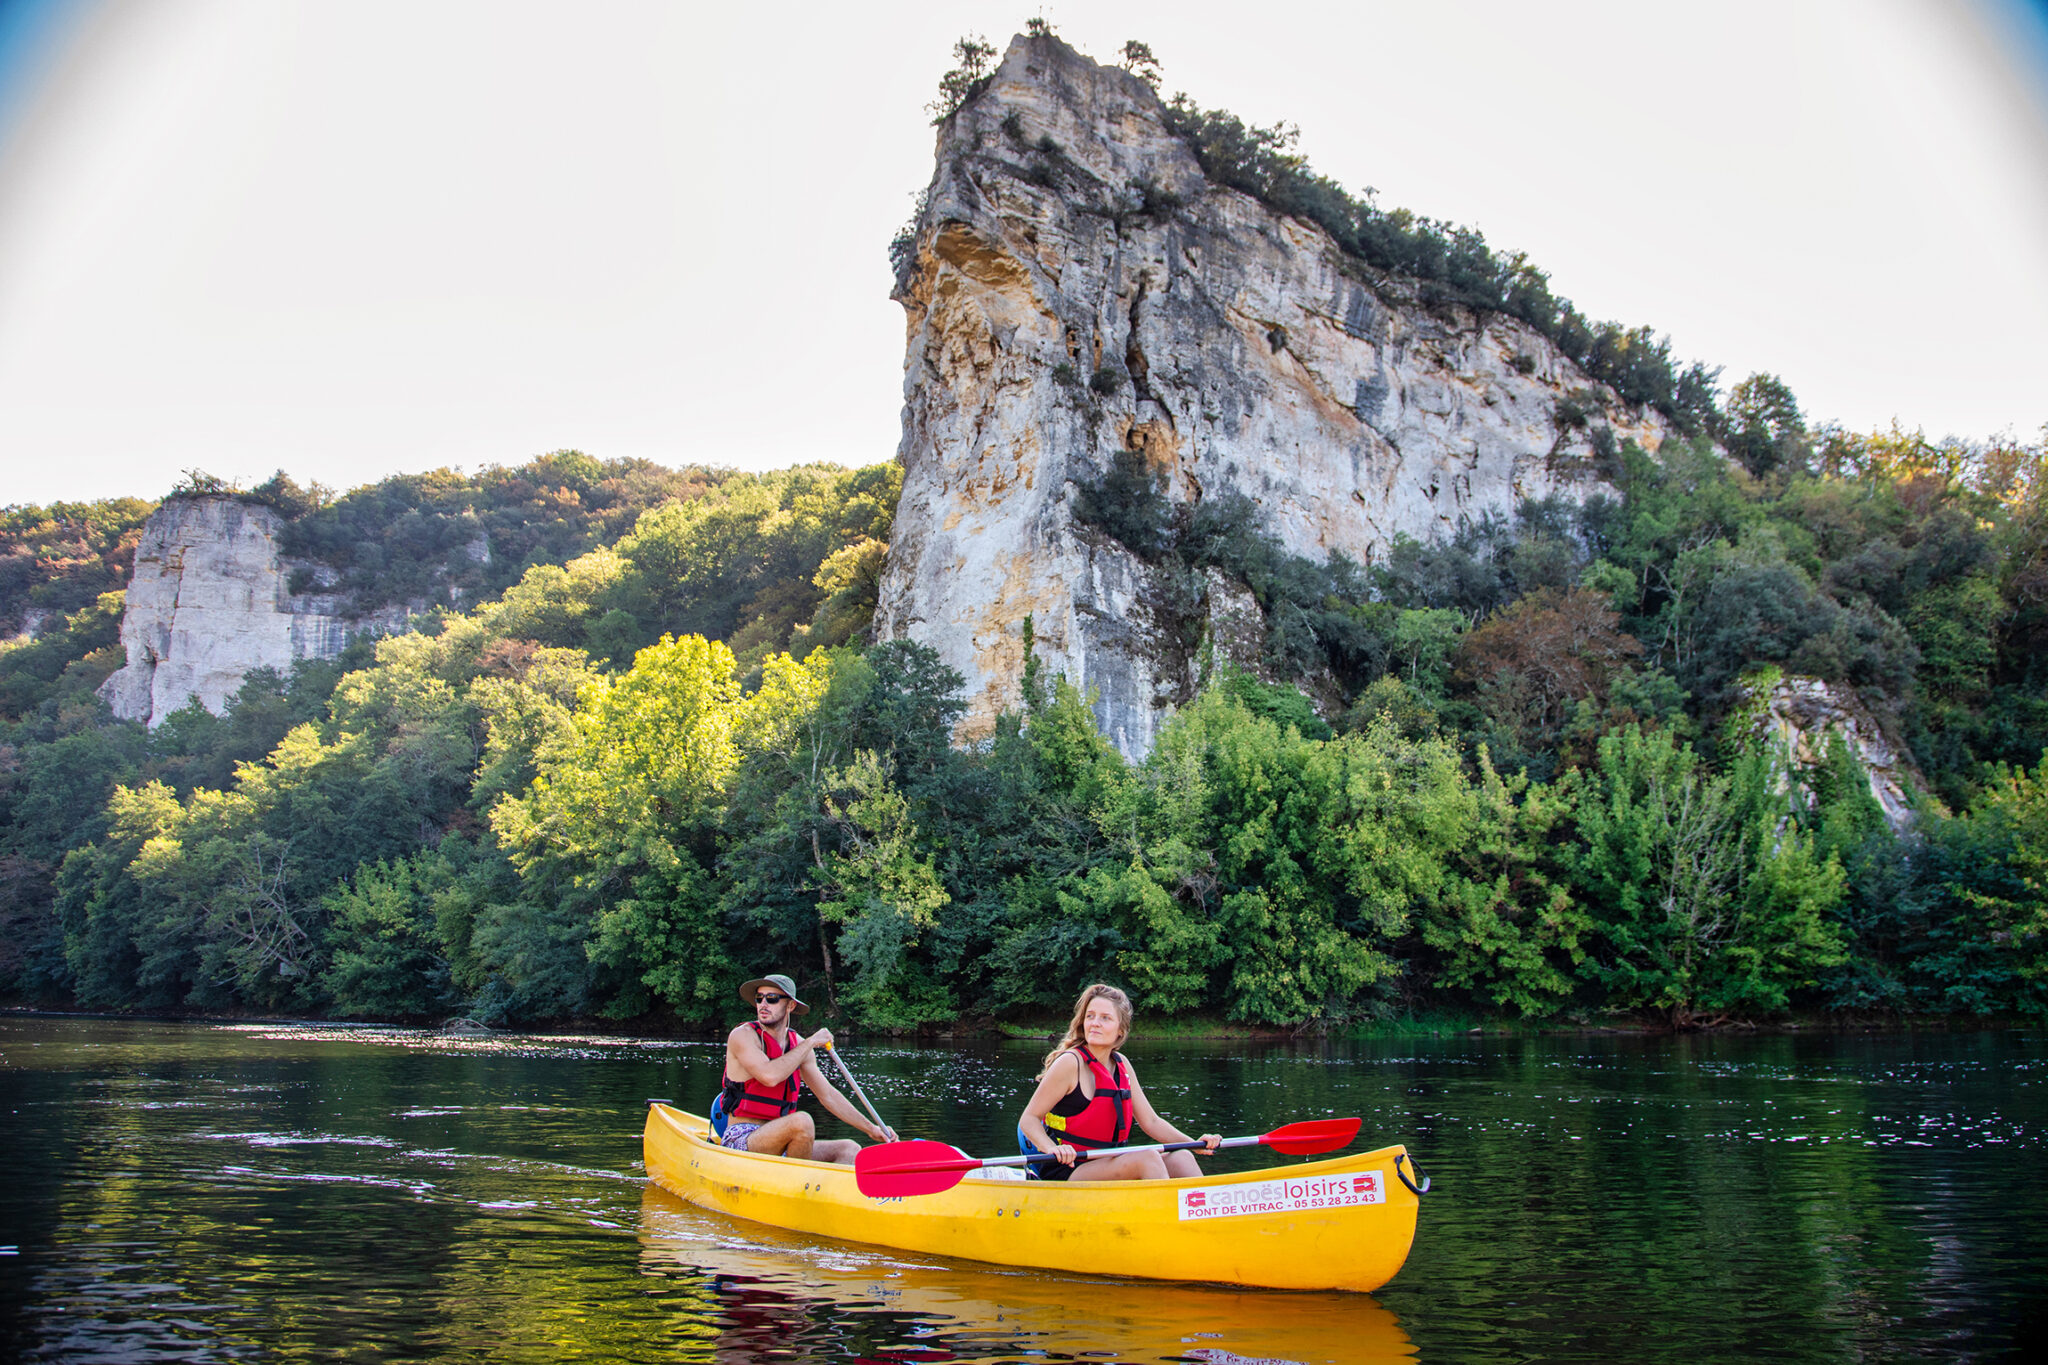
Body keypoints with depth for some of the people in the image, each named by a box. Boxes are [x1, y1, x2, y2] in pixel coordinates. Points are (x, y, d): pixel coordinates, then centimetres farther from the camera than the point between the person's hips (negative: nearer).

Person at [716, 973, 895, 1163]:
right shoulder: (742, 1035, -8)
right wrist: (810, 1043, -15)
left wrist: (871, 1129, 8)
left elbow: (828, 1096, 15)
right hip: (740, 1140, -7)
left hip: (778, 1143, 7)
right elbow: (769, 1076, -27)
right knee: (802, 1121, -31)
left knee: (850, 1150, -6)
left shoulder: (798, 1044, 11)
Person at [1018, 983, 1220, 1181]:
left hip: (1107, 1164, 7)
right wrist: (1052, 1148, -31)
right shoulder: (1070, 1063, -12)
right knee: (1145, 1159, -27)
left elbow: (1150, 1121, 14)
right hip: (1065, 1172, -7)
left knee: (1181, 1159, -9)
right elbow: (1029, 1119, -12)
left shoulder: (1122, 1065, 9)